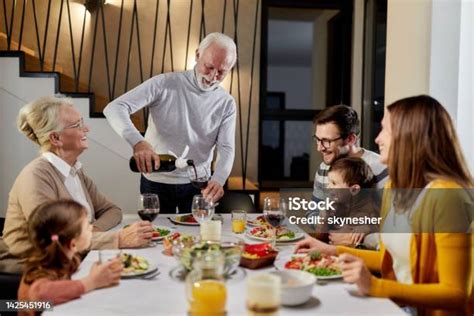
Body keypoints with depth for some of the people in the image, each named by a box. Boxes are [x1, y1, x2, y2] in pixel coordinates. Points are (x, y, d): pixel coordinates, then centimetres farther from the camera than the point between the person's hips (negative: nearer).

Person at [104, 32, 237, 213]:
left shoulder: (226, 103, -3)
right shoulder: (164, 84, -12)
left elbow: (226, 149, -9)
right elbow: (114, 108, -19)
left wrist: (218, 180, -30)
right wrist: (137, 141, -37)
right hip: (156, 182, -1)